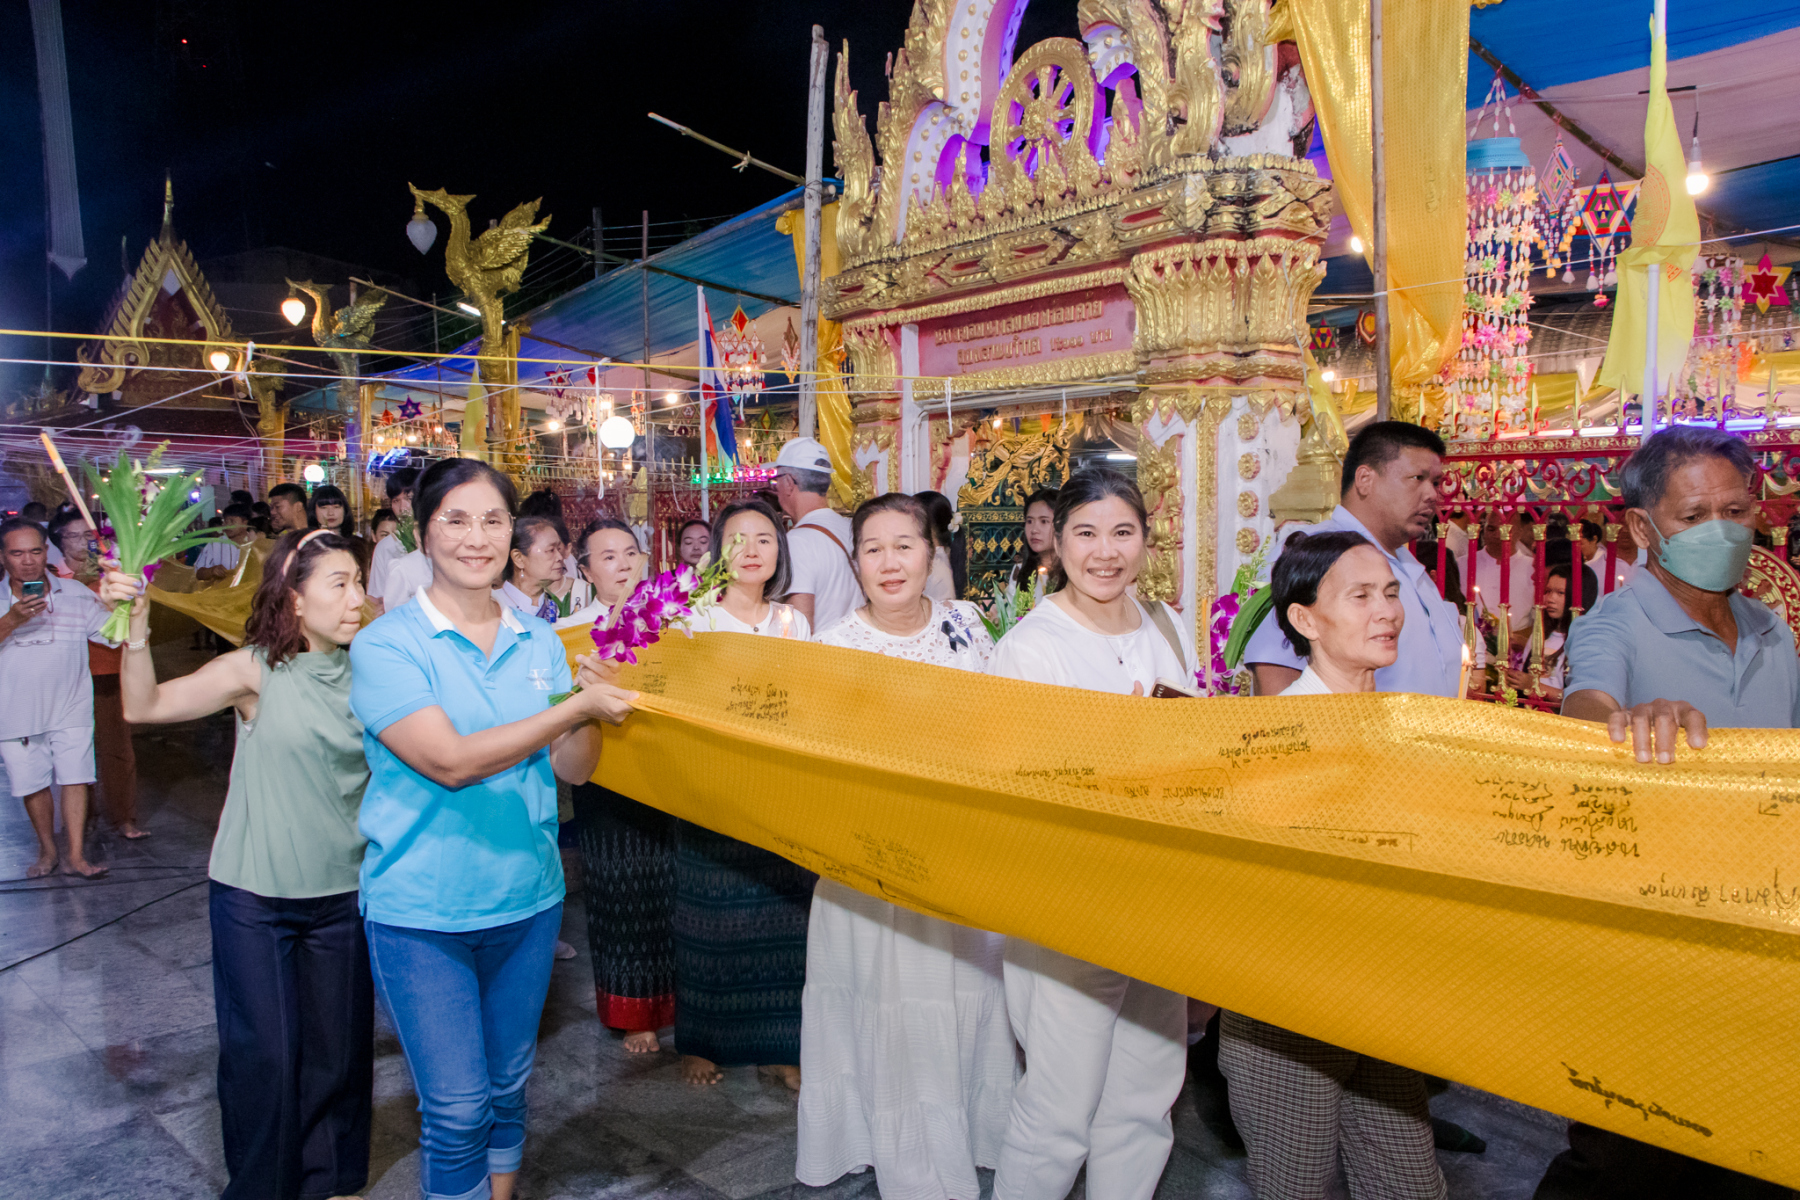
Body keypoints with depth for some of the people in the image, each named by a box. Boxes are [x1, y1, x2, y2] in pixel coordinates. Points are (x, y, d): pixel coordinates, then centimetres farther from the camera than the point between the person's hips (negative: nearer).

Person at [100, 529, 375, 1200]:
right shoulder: (256, 671, -11)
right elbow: (145, 707, -19)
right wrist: (136, 625, -30)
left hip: (342, 893, 3)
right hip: (254, 897, -2)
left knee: (338, 1045, 14)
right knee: (263, 1052, 5)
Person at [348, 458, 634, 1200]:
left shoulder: (539, 643, 3)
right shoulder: (385, 645, -11)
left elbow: (572, 769, 1)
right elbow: (450, 761, -23)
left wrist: (592, 704, -18)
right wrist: (575, 708, -28)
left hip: (528, 898, 5)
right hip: (421, 912, -4)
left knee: (508, 1087, 19)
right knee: (457, 1107, 4)